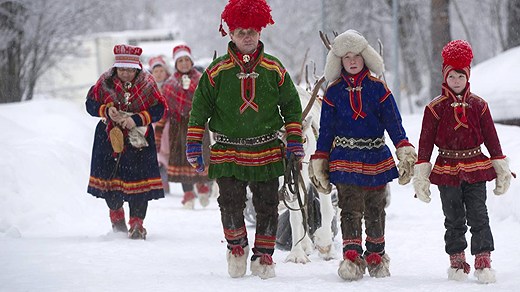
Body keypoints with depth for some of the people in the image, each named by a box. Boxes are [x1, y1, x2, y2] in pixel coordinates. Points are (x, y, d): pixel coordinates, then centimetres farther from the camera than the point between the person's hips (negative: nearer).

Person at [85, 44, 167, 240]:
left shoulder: (147, 84, -5)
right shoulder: (105, 82, -3)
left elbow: (158, 109, -4)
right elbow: (91, 104, 4)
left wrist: (137, 119, -18)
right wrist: (106, 110, -15)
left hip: (138, 138, -1)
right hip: (110, 136, 2)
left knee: (138, 179, -9)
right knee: (110, 178, 6)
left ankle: (137, 223, -2)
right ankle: (116, 214, 33)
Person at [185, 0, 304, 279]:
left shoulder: (274, 69, 3)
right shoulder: (217, 71, -1)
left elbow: (291, 105, 11)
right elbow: (200, 108, 5)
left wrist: (294, 140, 5)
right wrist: (194, 144, 1)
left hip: (267, 150, 1)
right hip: (228, 151, -1)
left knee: (267, 206, 3)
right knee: (230, 204, -6)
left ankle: (263, 255, 17)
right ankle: (236, 245, 19)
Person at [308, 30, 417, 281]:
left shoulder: (378, 88, 3)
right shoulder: (334, 91, 5)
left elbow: (393, 121, 2)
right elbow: (326, 129, 8)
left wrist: (405, 151, -7)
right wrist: (319, 161, 5)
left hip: (376, 158, 1)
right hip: (345, 158, -1)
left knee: (375, 209, 8)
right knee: (350, 209, -8)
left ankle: (376, 255, 20)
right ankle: (351, 256, -10)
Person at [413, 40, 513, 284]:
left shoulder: (478, 105, 4)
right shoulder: (436, 108, 0)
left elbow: (491, 138, 9)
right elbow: (425, 142, 2)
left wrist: (502, 169, 9)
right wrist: (421, 174, -1)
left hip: (475, 170, 0)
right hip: (447, 170, 0)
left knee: (479, 217, -4)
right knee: (454, 220, 8)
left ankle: (483, 261, -3)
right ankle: (457, 262, 16)